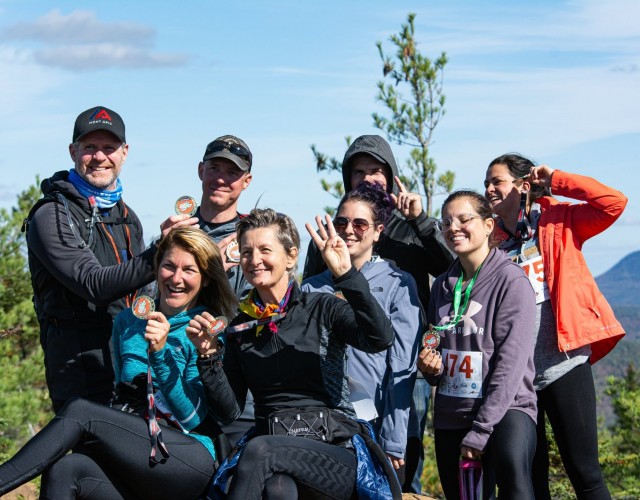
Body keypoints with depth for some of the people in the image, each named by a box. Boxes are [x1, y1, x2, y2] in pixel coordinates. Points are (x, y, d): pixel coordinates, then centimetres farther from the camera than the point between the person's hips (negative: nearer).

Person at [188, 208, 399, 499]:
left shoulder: (323, 309, 3)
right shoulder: (240, 328, 14)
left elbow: (381, 339, -16)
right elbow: (231, 408, 13)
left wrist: (346, 275, -23)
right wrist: (208, 356, -1)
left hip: (336, 453, -2)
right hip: (272, 449, 2)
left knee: (259, 450, -34)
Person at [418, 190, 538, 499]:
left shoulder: (511, 280, -7)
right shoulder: (442, 286, 12)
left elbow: (511, 363, -14)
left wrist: (480, 431, -18)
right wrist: (431, 368, -2)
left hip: (505, 408, -7)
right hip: (450, 415, 7)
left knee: (511, 463, -36)